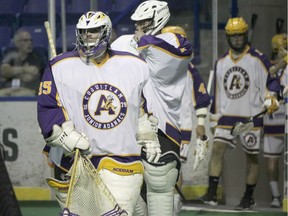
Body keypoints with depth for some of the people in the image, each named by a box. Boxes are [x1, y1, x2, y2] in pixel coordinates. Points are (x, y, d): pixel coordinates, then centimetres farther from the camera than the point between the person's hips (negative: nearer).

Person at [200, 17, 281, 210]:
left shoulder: (258, 59, -4)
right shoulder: (221, 62, 13)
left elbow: (272, 80, -4)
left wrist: (271, 97, -22)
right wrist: (215, 116, 20)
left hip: (251, 116, -4)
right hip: (227, 115, 4)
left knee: (252, 157, 4)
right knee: (217, 149, -12)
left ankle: (249, 198, 14)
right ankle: (212, 194, -14)